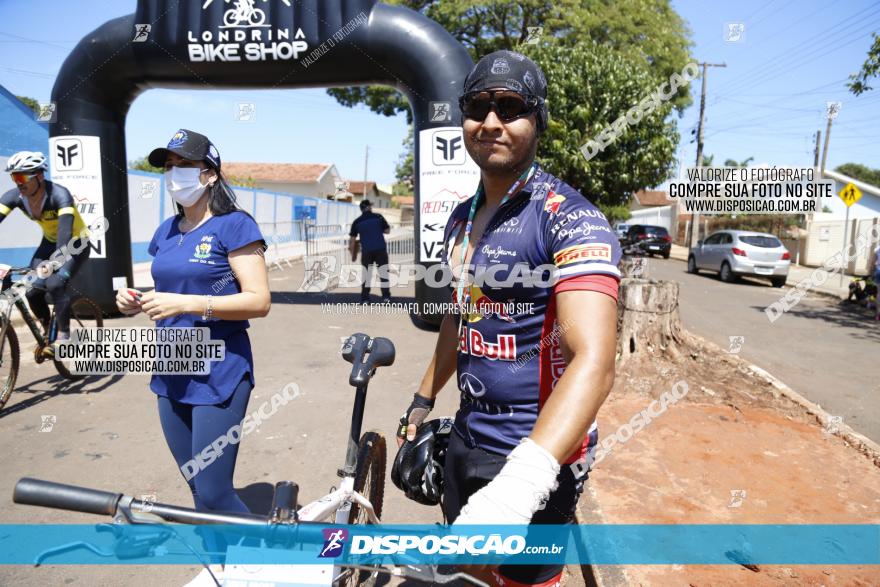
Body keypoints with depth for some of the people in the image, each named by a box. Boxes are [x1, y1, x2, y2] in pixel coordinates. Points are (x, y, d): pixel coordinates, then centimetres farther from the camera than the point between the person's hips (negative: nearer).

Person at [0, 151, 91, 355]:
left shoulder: (59, 194, -32)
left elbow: (65, 229, -44)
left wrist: (54, 260, -59)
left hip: (76, 243, -6)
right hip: (50, 242, 6)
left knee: (55, 285, -26)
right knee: (32, 290, -7)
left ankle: (63, 335, -10)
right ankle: (49, 333, 16)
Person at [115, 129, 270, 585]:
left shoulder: (234, 225, -10)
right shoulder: (166, 232, 12)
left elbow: (259, 301, -17)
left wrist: (186, 303, -25)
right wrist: (139, 302, -1)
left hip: (219, 376, -7)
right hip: (171, 376, 7)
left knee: (213, 493, -4)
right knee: (196, 487, 16)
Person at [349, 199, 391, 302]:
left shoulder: (357, 222, 4)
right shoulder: (378, 217, 0)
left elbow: (352, 239, 5)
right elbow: (387, 231, 6)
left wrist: (352, 254, 15)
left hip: (366, 251, 1)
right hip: (380, 249, -1)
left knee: (367, 273, 11)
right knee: (383, 272, 6)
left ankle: (365, 297, 12)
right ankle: (386, 296, 4)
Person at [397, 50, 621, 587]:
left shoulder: (571, 220, -20)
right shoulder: (462, 219, 6)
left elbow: (595, 363, -33)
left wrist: (519, 486, -46)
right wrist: (423, 401, 23)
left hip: (535, 455, -7)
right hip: (467, 438, 8)